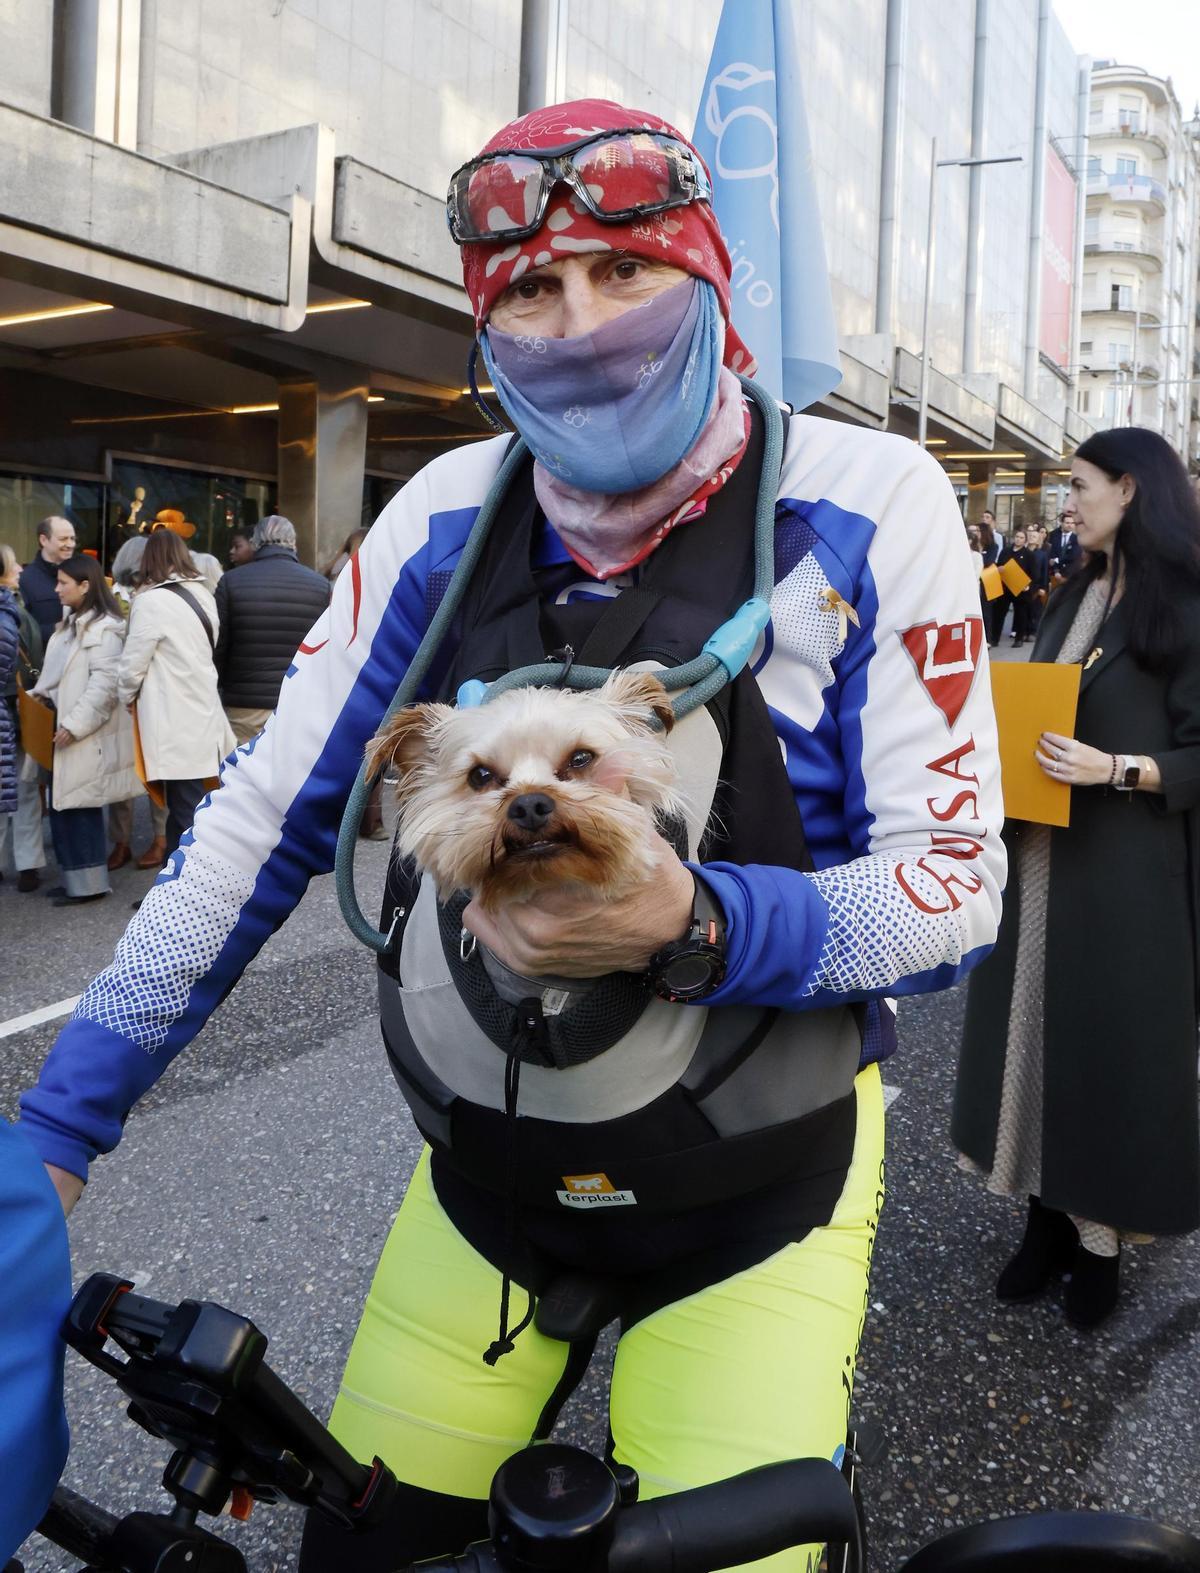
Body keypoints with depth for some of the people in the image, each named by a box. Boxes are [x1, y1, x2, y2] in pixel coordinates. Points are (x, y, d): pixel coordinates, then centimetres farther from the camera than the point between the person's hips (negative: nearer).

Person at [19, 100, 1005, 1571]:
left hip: (756, 1189, -2)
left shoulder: (867, 507, -14)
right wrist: (55, 1127, -5)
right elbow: (264, 816, -3)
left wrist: (692, 930, -33)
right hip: (483, 1173, 3)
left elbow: (955, 886, -14)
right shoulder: (446, 517, -7)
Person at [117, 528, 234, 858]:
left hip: (175, 722, -7)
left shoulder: (150, 601, -14)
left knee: (185, 809, -2)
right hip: (203, 715, 7)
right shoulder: (202, 595, 7)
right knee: (182, 802, 17)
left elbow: (133, 664, -10)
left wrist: (125, 697, 10)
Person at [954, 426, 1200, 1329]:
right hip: (1042, 860, 6)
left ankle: (1103, 1240, 19)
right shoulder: (1074, 598, 13)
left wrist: (1116, 770, -24)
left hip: (1126, 876, -6)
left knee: (1112, 1041, 4)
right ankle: (1051, 1217, 24)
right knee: (1040, 1030, 10)